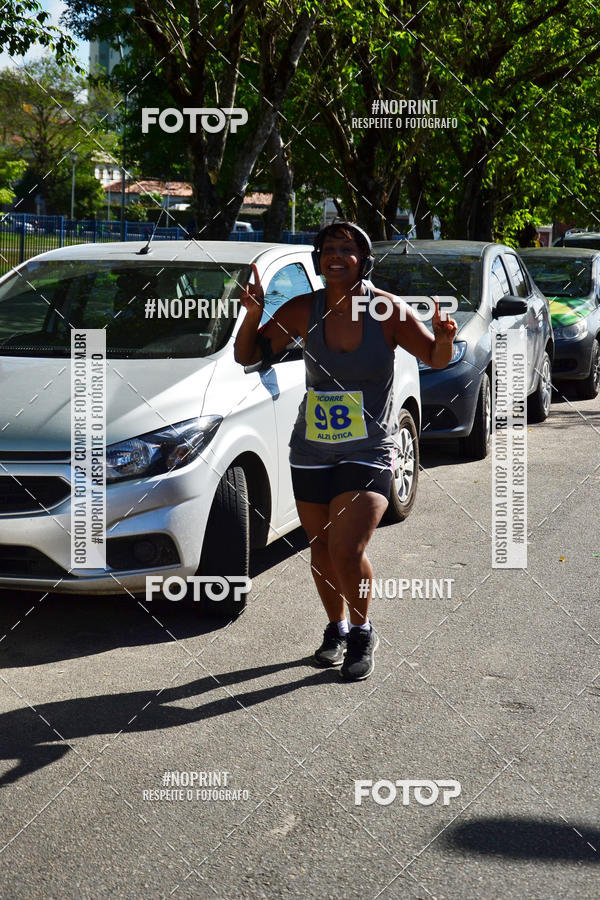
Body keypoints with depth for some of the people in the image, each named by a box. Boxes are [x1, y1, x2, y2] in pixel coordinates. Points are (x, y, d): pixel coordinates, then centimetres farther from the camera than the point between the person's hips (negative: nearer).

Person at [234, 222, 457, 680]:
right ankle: (336, 629, 37)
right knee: (321, 548, 13)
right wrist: (254, 314, -19)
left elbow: (435, 359, -7)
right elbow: (248, 356, 0)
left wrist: (444, 339, -31)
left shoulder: (388, 310, -10)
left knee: (347, 549, -15)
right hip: (312, 450, 3)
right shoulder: (304, 311, -4)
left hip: (369, 452, -3)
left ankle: (363, 633, 11)